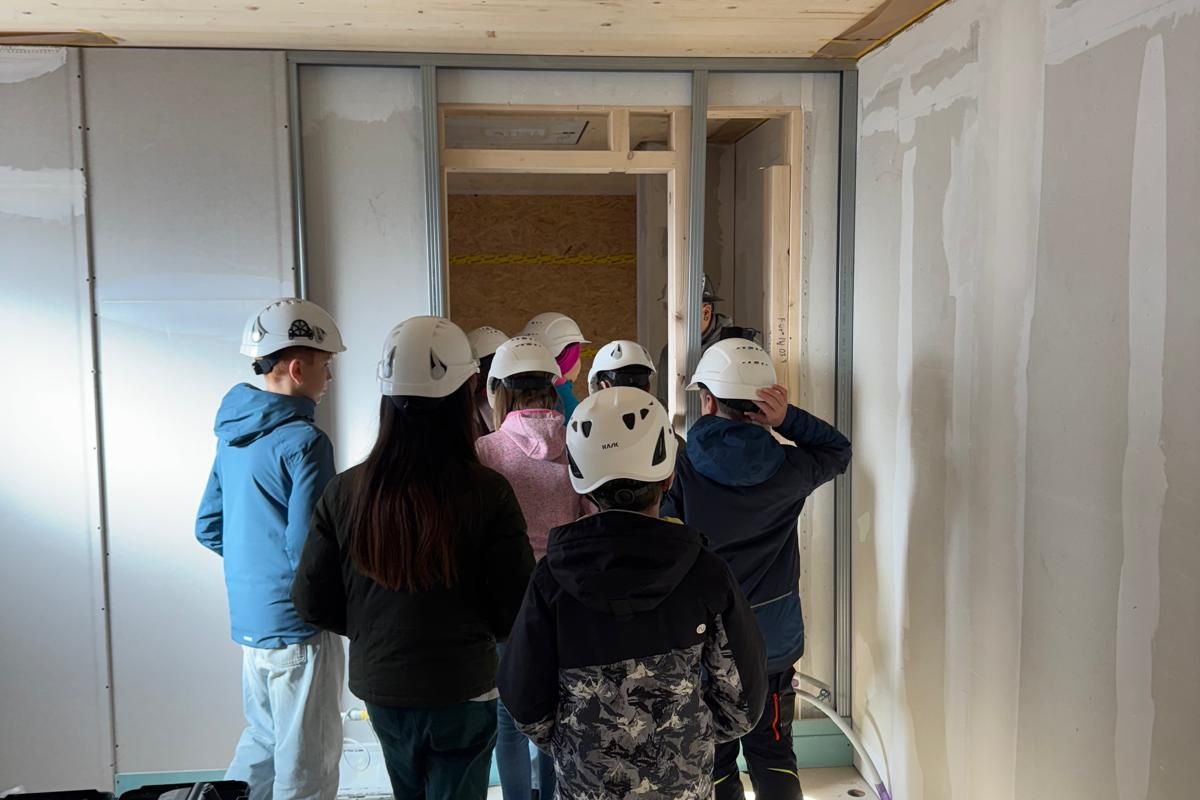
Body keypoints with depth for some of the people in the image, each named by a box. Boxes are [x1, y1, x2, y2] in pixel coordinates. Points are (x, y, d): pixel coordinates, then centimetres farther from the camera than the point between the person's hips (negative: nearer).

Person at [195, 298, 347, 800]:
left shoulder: (233, 432, 7)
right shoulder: (302, 441, -20)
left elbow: (208, 528, 13)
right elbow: (309, 550, -23)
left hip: (248, 618, 8)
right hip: (296, 625, -8)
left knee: (263, 739, 24)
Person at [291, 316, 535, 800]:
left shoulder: (346, 492, -12)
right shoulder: (487, 493, -20)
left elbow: (312, 602, -5)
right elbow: (514, 610, -16)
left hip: (378, 687, 4)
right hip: (461, 691, -4)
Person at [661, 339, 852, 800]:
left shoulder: (678, 469, -16)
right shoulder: (787, 467, -10)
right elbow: (838, 450, 11)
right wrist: (788, 419, -7)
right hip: (774, 639, 2)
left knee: (712, 761, 14)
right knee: (773, 752, 18)